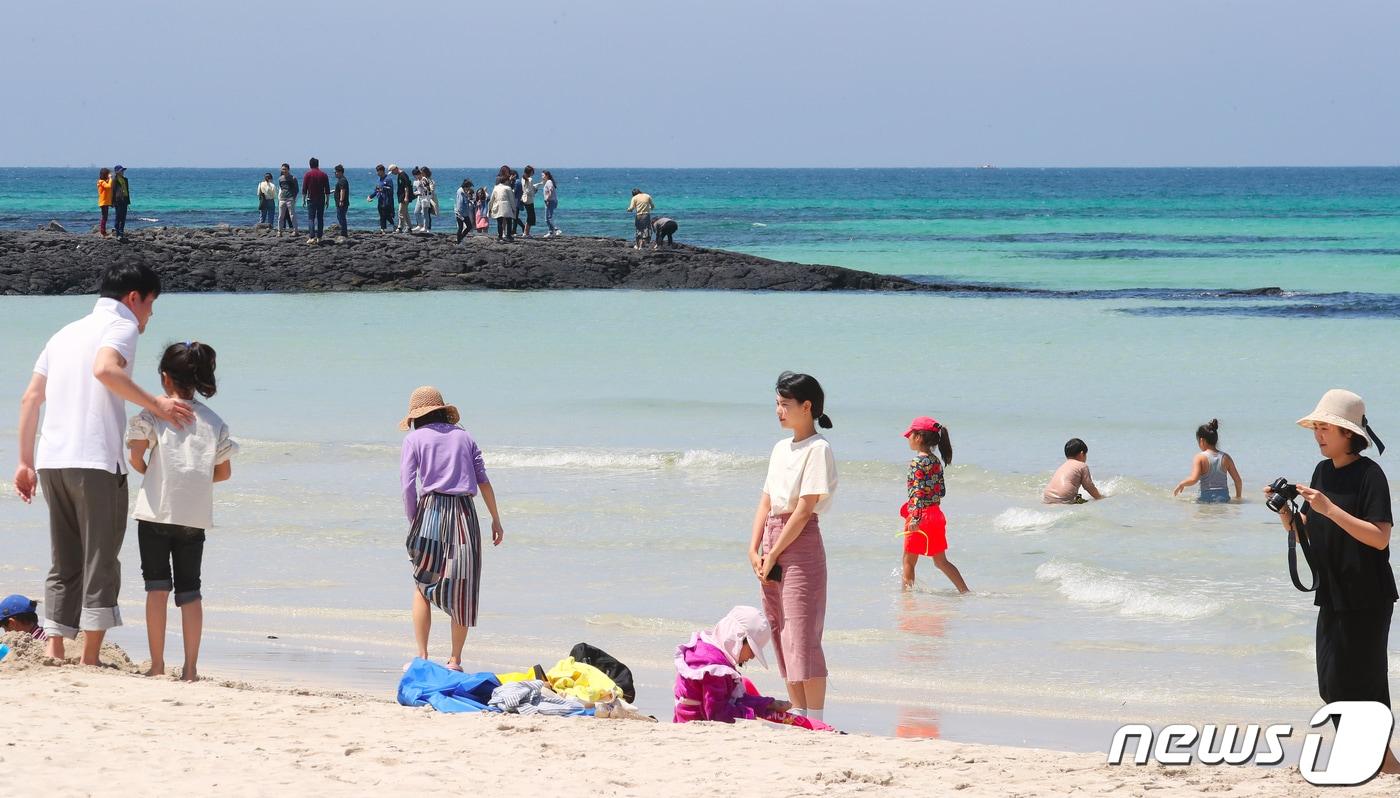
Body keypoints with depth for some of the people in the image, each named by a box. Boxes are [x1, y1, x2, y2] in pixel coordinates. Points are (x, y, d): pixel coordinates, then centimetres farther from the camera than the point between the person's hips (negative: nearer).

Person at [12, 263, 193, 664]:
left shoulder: (67, 332, 22)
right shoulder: (122, 326, -1)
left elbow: (30, 398, 18)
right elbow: (105, 369, -24)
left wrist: (26, 461, 20)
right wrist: (154, 404, -19)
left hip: (52, 462, 7)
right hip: (96, 462, -7)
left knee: (65, 566, 12)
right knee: (100, 564, -1)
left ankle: (54, 654, 6)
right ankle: (90, 661, -3)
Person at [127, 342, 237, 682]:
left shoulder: (155, 412, -2)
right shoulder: (214, 420, 8)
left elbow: (135, 453, -9)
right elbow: (224, 471, 9)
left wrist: (146, 471, 11)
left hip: (157, 510, -3)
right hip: (196, 516, 3)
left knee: (157, 587, 1)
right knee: (190, 590, 7)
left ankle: (157, 665, -3)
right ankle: (190, 667, 3)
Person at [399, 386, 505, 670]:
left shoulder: (414, 439, 3)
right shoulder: (463, 436, 12)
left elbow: (408, 487, -5)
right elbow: (483, 481, 8)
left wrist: (413, 523, 5)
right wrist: (496, 519, 12)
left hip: (431, 510, -2)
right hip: (465, 512, 2)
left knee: (422, 585, 12)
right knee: (461, 590, 8)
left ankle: (422, 657, 4)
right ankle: (455, 660, 9)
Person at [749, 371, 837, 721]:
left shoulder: (817, 449, -9)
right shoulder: (781, 449, 16)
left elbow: (805, 509, -14)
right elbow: (766, 502, 15)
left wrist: (773, 554, -13)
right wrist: (754, 549, 2)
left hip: (801, 542, -9)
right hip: (772, 544, 9)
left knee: (802, 638, -11)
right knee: (782, 639, 9)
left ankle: (815, 719, -10)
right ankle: (798, 715, 14)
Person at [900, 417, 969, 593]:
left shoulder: (918, 462, -15)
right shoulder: (936, 461, 10)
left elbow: (919, 492, -21)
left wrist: (915, 518, -24)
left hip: (920, 515, -8)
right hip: (936, 515, 8)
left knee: (909, 560, 5)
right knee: (941, 561, 12)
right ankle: (965, 591, 6)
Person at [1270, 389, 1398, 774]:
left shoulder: (1369, 475, -13)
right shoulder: (1322, 472, 10)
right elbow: (1305, 534, 15)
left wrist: (1329, 509, -25)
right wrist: (1285, 512, -4)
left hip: (1366, 598, -8)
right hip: (1333, 594, 8)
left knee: (1356, 682, -7)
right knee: (1333, 685, 7)